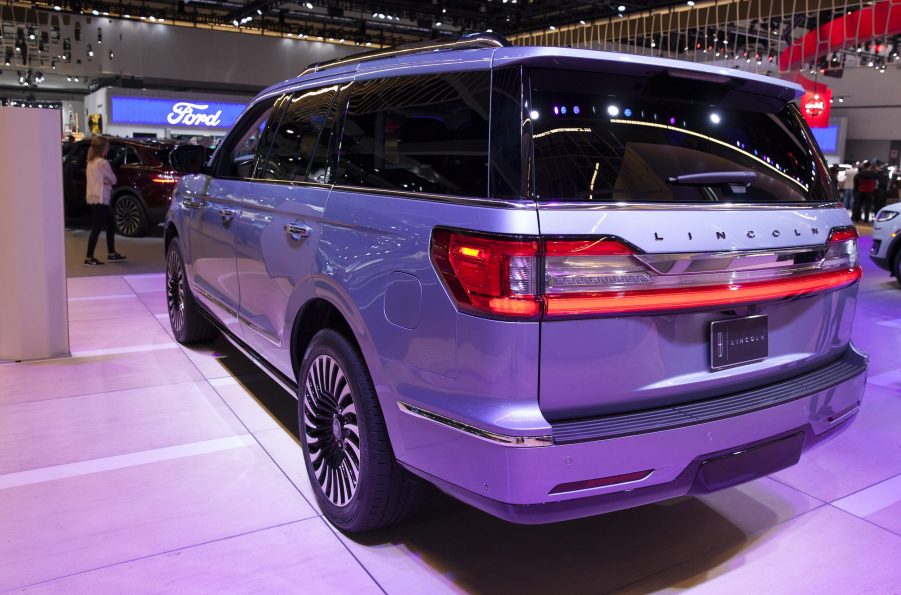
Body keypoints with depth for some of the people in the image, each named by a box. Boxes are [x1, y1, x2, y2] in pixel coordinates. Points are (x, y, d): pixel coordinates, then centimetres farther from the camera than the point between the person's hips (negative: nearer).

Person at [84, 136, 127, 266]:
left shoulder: (91, 162, 15)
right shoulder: (102, 163, -14)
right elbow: (113, 179, -8)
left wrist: (106, 181, -3)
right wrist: (108, 181, 10)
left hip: (93, 198, 10)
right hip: (100, 199, -10)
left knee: (111, 225, 16)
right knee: (97, 228, -7)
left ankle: (111, 254, 21)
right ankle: (89, 258, -6)